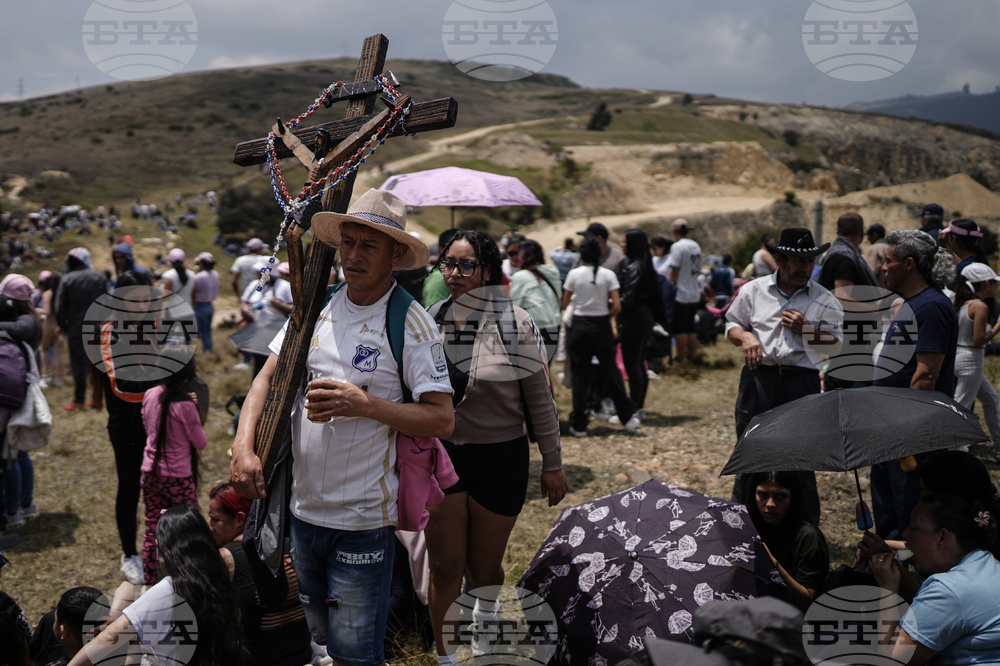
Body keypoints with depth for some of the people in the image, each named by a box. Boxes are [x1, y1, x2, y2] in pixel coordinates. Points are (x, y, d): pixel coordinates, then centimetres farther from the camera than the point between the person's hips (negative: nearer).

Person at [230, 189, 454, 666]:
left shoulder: (410, 323, -10)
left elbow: (442, 419, -14)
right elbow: (267, 377, 7)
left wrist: (366, 404, -24)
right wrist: (243, 445, -8)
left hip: (363, 519, -5)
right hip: (300, 508, 5)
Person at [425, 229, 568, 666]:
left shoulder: (515, 324, -8)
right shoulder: (429, 321, -1)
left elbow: (540, 400, -3)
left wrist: (552, 464, 0)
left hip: (501, 458, -2)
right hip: (441, 454, 2)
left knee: (483, 565, 10)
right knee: (444, 568, 2)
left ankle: (488, 614, 44)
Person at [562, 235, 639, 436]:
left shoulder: (574, 274, -4)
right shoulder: (608, 275, -5)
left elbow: (564, 303, -1)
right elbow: (617, 307, -8)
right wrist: (607, 316, 11)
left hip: (580, 326, 0)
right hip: (601, 327, 0)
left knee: (580, 375, 5)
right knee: (611, 371, 12)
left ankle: (579, 425, 7)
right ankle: (628, 416, 18)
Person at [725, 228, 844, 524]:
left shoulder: (824, 300, 6)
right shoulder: (753, 291, 8)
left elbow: (836, 344, 6)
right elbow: (732, 325, 15)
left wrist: (806, 329, -10)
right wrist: (745, 336, -7)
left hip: (802, 382, 0)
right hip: (758, 378, 0)